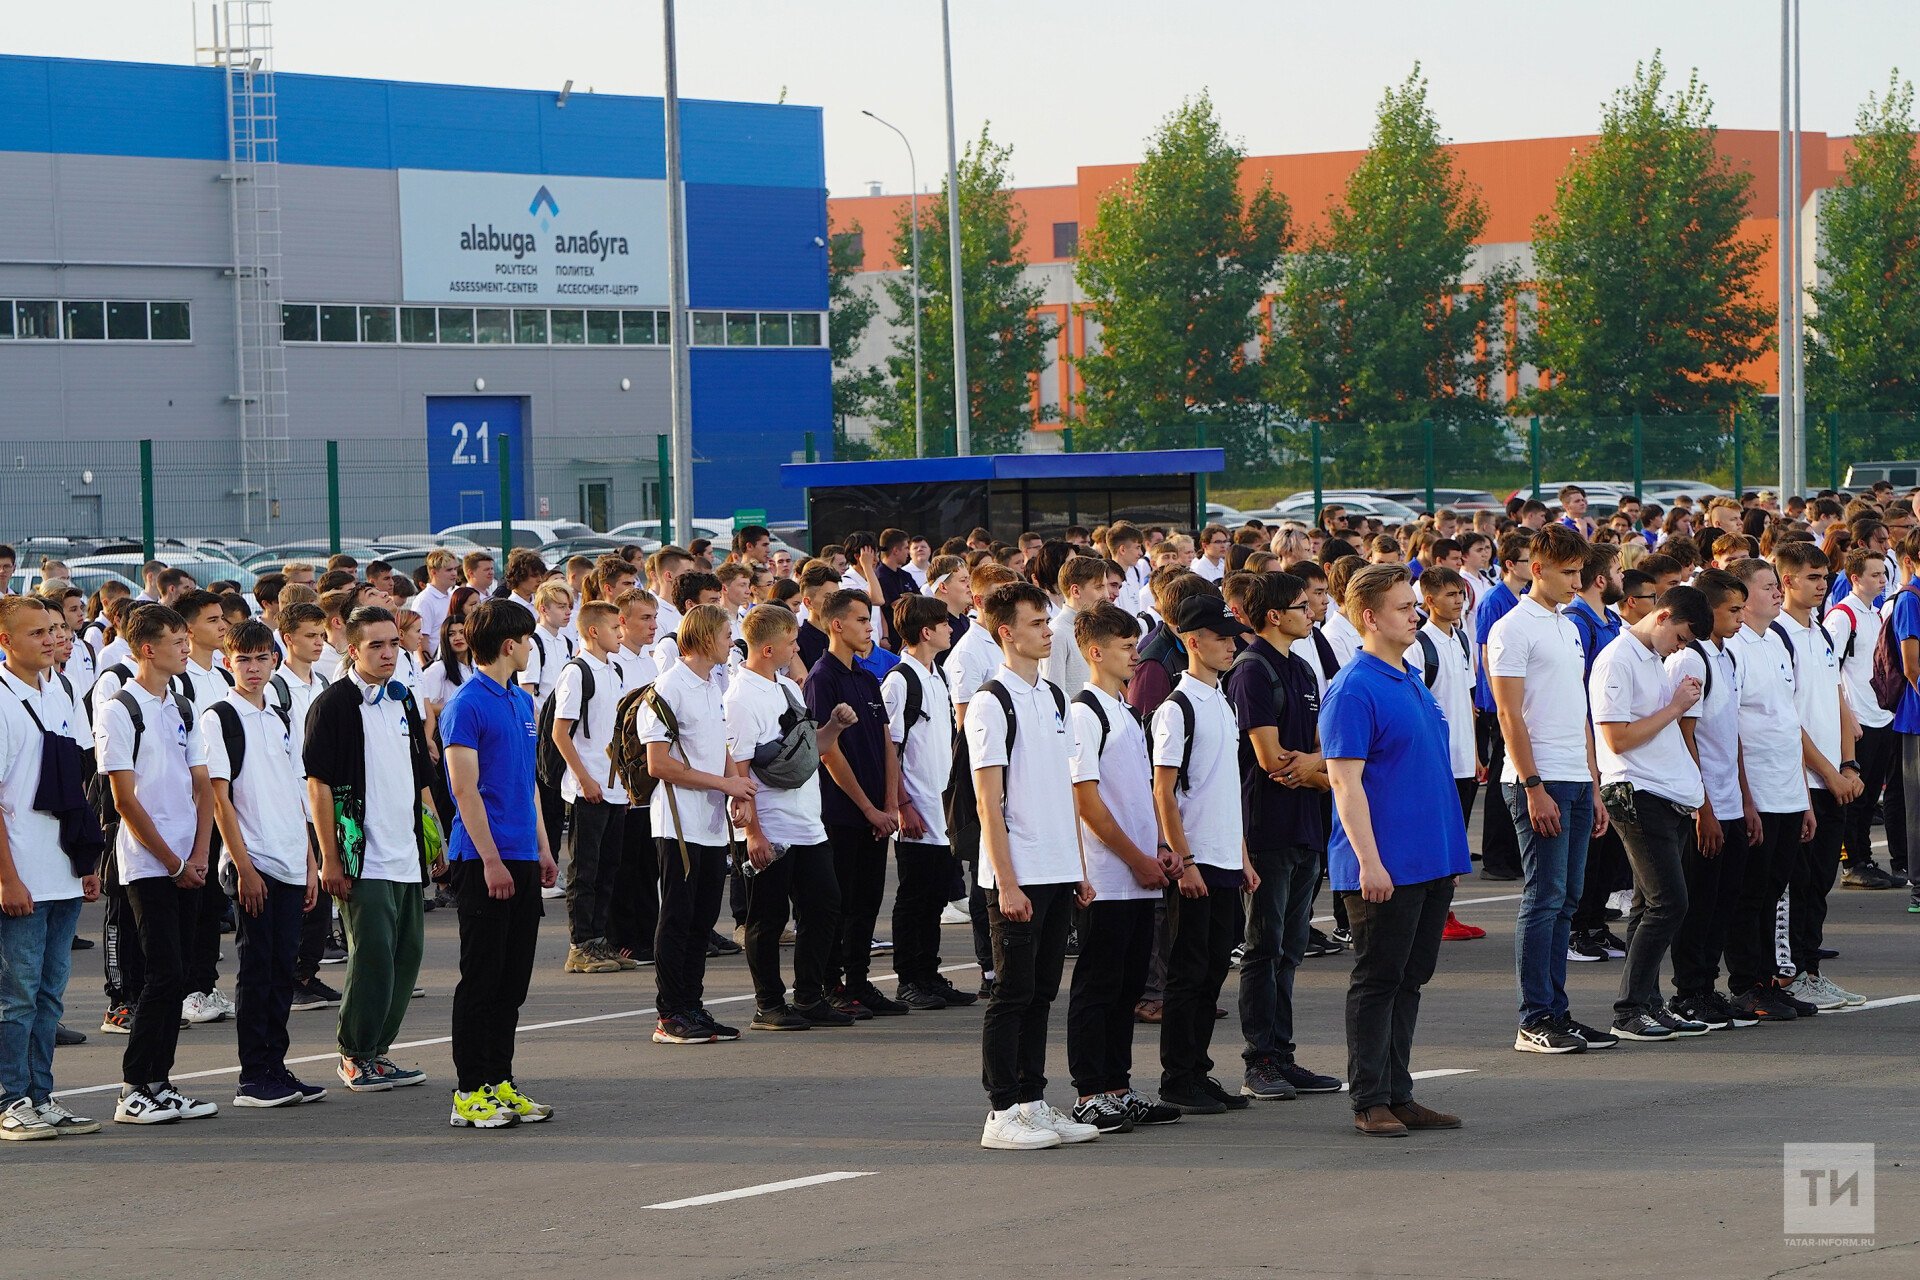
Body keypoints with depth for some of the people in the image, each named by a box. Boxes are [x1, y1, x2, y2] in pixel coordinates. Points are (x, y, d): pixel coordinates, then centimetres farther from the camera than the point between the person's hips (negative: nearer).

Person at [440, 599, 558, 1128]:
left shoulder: (523, 701, 16)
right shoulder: (467, 706, -11)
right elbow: (465, 788, -15)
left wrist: (542, 847, 18)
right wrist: (490, 859, -19)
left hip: (521, 858, 8)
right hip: (483, 860, -8)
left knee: (514, 979, 10)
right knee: (481, 979, -5)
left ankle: (500, 1083, 17)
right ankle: (469, 1094, -2)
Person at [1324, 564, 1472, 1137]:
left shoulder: (1413, 682, 15)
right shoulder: (1354, 690, -13)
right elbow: (1345, 780, -18)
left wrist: (1451, 853, 21)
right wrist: (1369, 861, -23)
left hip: (1431, 864, 8)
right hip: (1384, 869, -8)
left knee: (1410, 980, 12)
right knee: (1377, 980, -2)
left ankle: (1398, 1094, 18)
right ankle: (1370, 1102, 3)